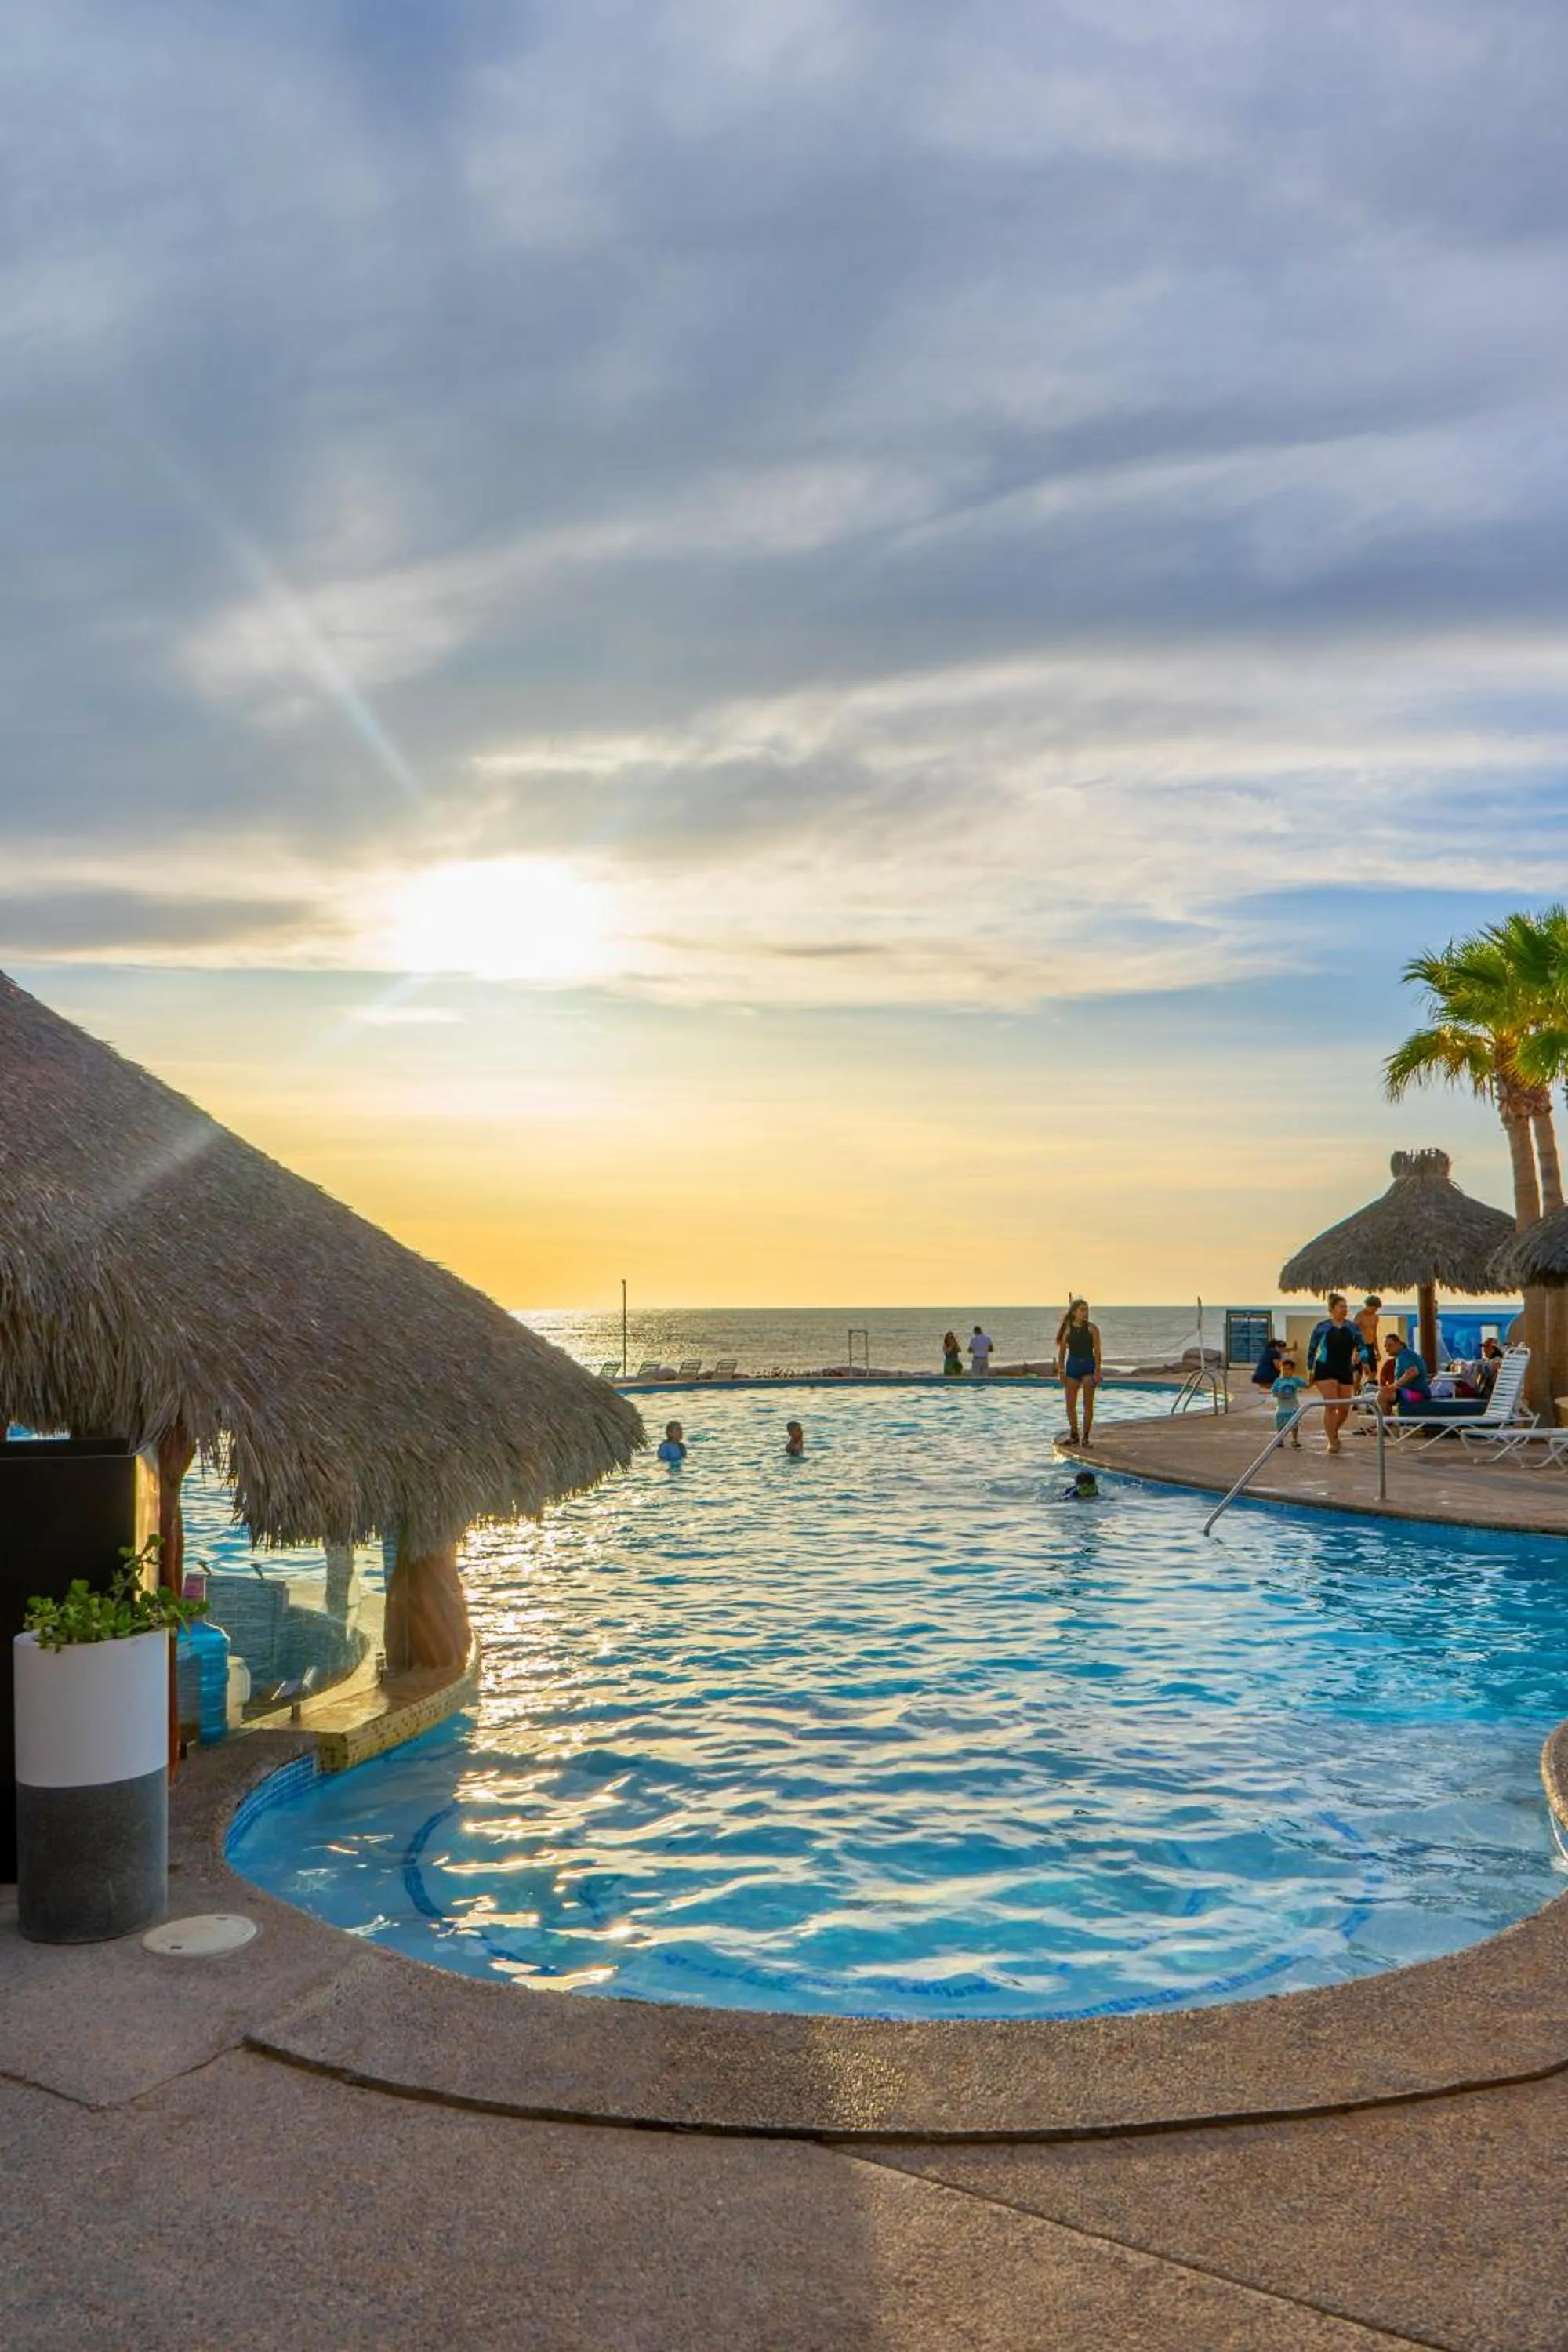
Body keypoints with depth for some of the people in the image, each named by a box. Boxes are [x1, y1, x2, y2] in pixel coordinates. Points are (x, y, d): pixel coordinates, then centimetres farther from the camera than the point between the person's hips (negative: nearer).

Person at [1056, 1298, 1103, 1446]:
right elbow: (1062, 1352, 5)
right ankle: (1074, 1435, 19)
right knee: (1070, 1405, 5)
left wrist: (1097, 1370, -11)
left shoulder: (1092, 1328, -3)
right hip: (1072, 1365, 2)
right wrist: (1061, 1372, 1)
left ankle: (1086, 1437, 4)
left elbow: (1097, 1351, -5)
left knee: (1088, 1404, -3)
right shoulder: (1067, 1329, 1)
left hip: (1088, 1365, -2)